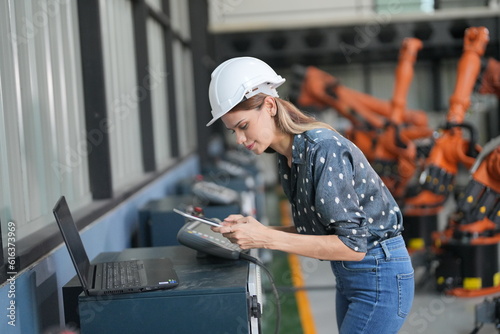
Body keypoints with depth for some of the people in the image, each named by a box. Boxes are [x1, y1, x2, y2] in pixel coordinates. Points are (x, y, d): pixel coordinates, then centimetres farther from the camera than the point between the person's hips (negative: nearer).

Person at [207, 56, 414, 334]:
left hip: (379, 278, -9)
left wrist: (267, 239, -25)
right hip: (348, 278, 9)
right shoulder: (289, 158, 4)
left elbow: (352, 245, -24)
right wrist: (260, 230, -5)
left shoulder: (324, 150, -23)